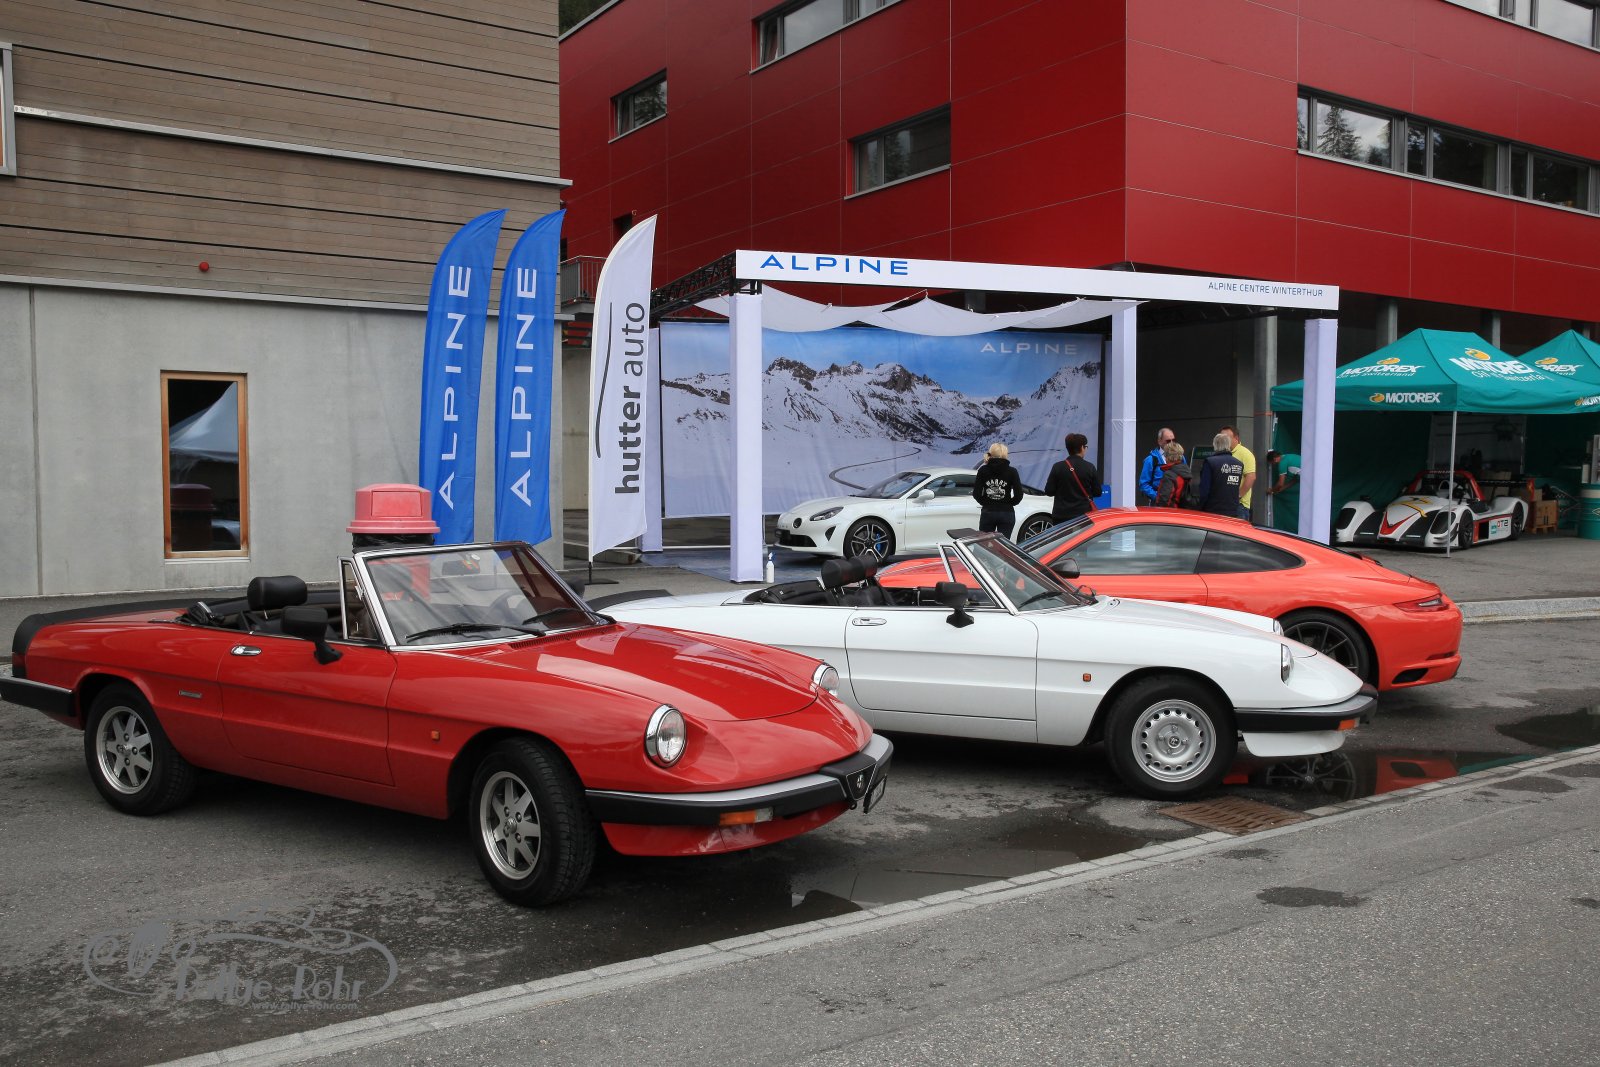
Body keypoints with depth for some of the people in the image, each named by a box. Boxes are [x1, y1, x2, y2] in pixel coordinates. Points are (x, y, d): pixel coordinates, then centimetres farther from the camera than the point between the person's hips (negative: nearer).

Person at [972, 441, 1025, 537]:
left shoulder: (983, 470, 0)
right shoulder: (1012, 471, -3)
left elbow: (976, 493, -4)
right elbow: (1019, 495, -6)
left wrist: (986, 503, 10)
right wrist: (1007, 504, 10)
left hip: (987, 513, 1)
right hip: (1007, 513, -1)